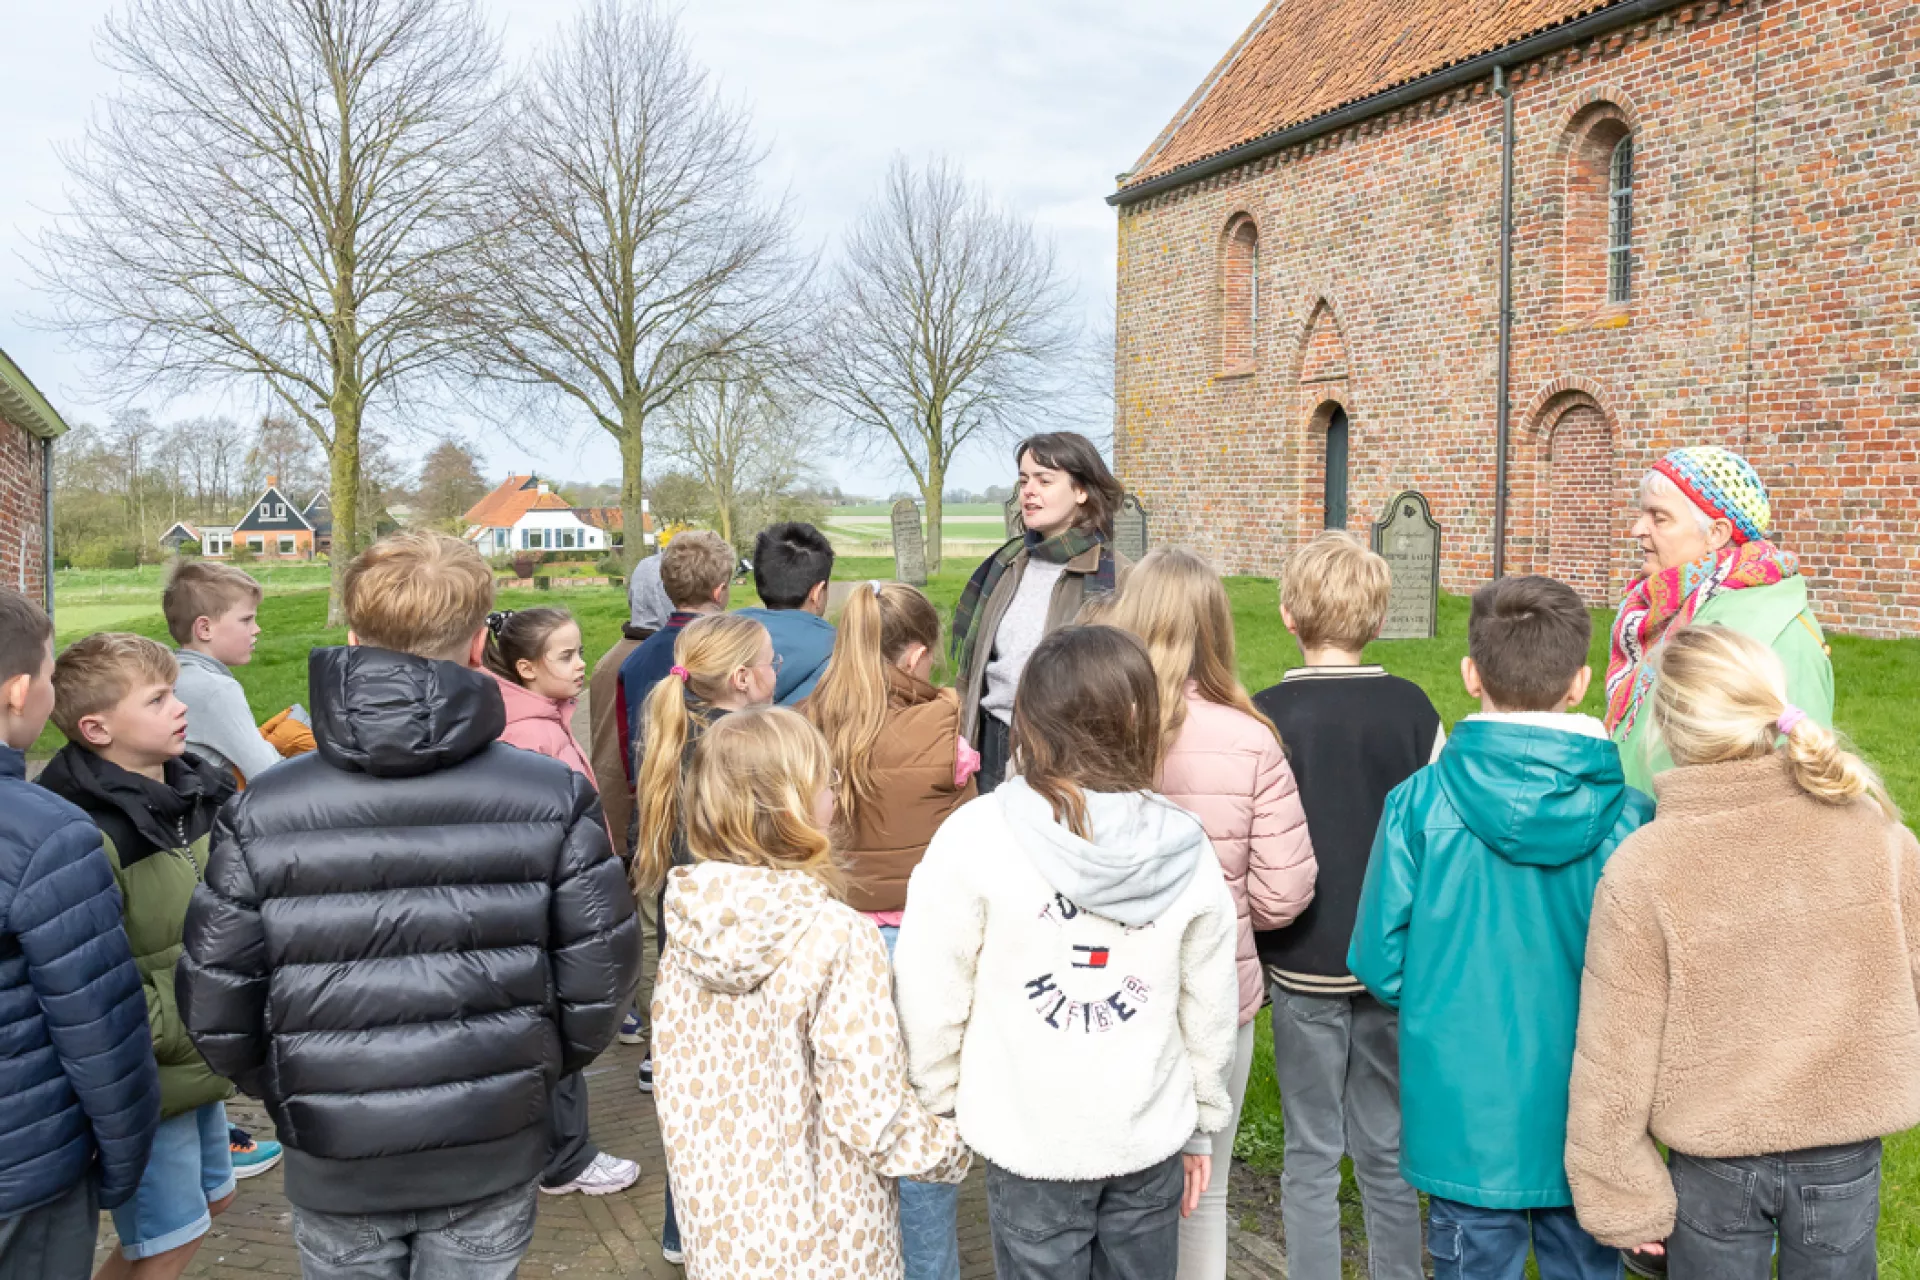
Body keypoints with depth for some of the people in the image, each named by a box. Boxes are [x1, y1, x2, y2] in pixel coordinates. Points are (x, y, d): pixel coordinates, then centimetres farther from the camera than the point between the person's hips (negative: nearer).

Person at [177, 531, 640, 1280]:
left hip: (335, 1170, 1)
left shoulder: (261, 813, -13)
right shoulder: (555, 798, -15)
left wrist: (289, 1097, 12)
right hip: (493, 1161, 0)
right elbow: (597, 983, -10)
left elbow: (215, 1011, -7)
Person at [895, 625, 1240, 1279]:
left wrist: (941, 1101, 5)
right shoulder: (1185, 846, -9)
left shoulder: (974, 837, -18)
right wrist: (1201, 1124, 14)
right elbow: (1211, 1010, 0)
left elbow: (932, 995, -12)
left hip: (1031, 1140, -2)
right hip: (1151, 1139, 2)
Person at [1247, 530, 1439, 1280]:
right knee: (1389, 1145, 16)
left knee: (1312, 1151, 9)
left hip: (1303, 962, -2)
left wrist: (1247, 958, 4)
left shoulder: (1267, 715, -11)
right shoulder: (1412, 709, -3)